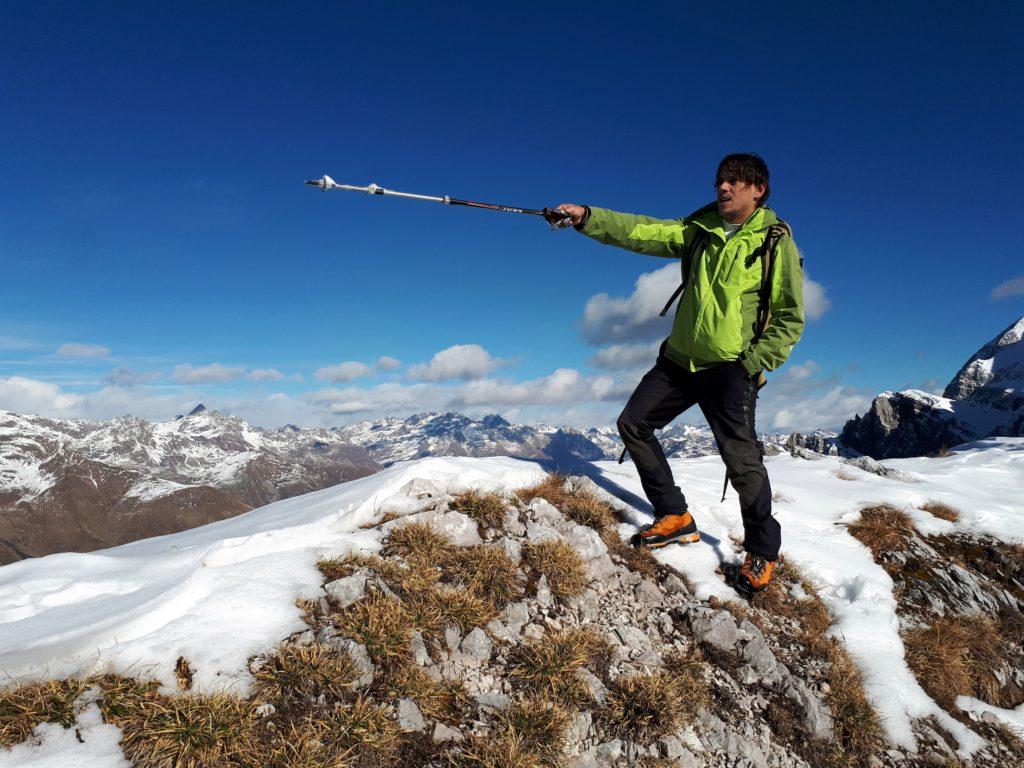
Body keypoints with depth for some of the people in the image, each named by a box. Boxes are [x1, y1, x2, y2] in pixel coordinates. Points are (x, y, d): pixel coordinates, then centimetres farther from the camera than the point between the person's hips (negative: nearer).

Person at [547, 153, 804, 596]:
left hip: (731, 365, -6)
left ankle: (761, 553, 9)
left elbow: (790, 319, -4)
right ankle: (675, 517, 17)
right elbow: (642, 232, -4)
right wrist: (586, 218, -15)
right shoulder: (699, 228, 7)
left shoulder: (775, 242, -5)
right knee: (633, 424, 4)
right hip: (680, 358, 6)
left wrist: (754, 364, -14)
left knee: (741, 457, -14)